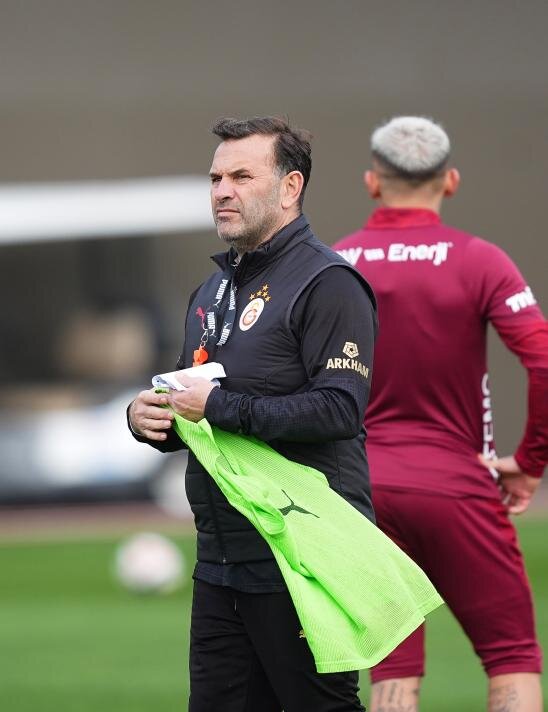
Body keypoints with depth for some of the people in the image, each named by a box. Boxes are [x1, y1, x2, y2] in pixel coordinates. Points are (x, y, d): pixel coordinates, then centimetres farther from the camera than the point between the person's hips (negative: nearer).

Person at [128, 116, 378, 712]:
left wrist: (219, 407, -19)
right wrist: (146, 416, 4)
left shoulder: (327, 283, -10)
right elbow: (188, 403, 29)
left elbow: (339, 409, -22)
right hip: (220, 562, 9)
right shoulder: (213, 291, 19)